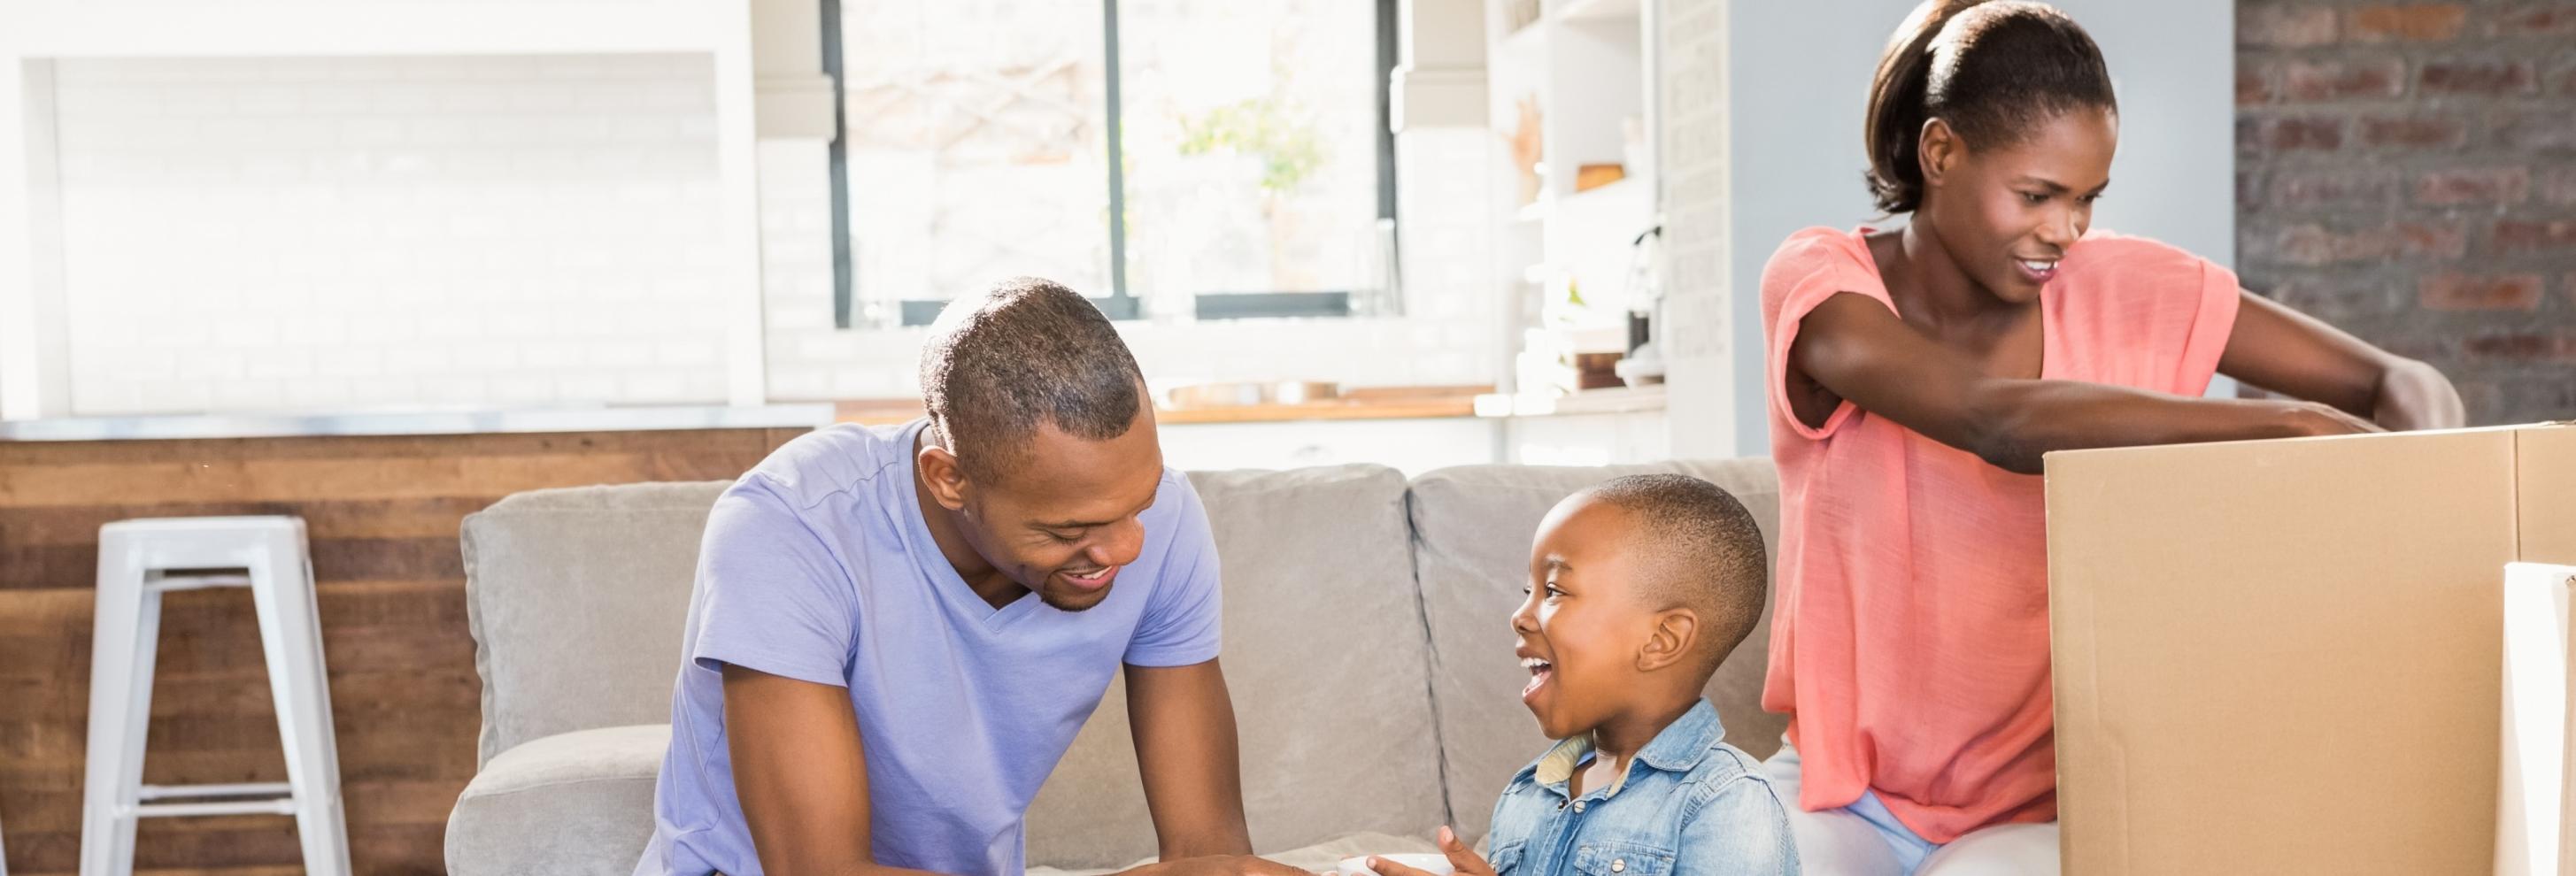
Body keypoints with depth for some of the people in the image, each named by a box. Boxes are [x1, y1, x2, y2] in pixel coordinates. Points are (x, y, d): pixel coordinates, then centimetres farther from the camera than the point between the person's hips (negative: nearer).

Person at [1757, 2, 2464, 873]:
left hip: (2043, 803, 1)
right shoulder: (1816, 281, -12)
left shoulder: (2124, 289, -5)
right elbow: (2001, 422, -30)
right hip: (1843, 782, -1)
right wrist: (2294, 425, -32)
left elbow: (2401, 383, 0)